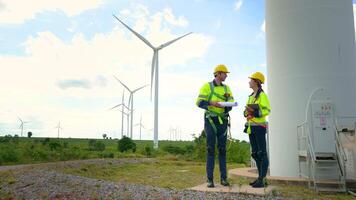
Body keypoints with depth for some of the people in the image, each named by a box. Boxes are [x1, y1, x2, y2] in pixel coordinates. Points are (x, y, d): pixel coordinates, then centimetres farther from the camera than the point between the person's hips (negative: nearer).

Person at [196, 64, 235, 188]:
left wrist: (228, 105, -17)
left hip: (223, 121, 4)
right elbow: (199, 102, -9)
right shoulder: (207, 86, -1)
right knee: (210, 150, -3)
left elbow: (231, 102, 6)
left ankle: (223, 178, 11)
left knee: (222, 150, 5)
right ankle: (210, 179, 2)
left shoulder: (226, 88, 14)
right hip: (211, 120, -4)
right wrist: (212, 103, -24)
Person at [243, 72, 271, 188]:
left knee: (262, 153, -6)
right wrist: (247, 112, 1)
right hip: (251, 127, 9)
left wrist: (254, 111, -26)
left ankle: (262, 180, -4)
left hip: (259, 126, -9)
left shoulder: (262, 95, -6)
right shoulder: (251, 96, 18)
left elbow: (267, 110, -16)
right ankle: (261, 177, 17)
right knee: (255, 153, 10)